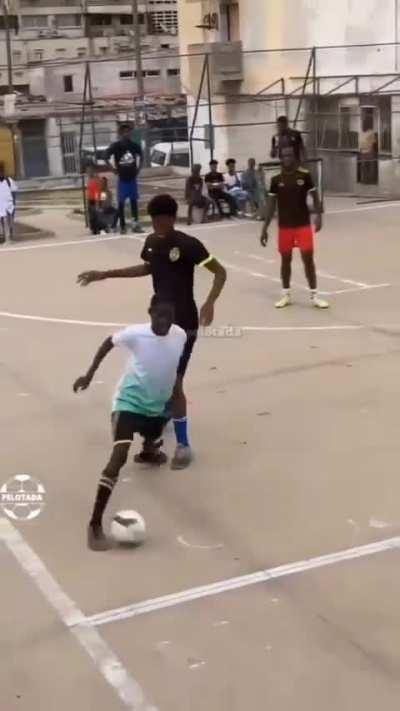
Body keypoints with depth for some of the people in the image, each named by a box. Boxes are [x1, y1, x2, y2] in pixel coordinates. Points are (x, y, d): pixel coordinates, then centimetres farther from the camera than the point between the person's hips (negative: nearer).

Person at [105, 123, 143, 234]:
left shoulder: (135, 146, 1)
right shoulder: (115, 146, -10)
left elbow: (141, 157, 17)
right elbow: (106, 158, -10)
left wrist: (138, 169, 7)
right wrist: (114, 170, -12)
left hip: (132, 177, 3)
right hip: (122, 178, -3)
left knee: (134, 200, 7)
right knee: (121, 202, 0)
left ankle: (136, 224, 11)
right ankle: (123, 226, 6)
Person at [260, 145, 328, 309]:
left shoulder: (305, 175, -4)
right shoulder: (276, 180, 0)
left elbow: (315, 196, 2)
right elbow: (271, 204, 4)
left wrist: (318, 215, -12)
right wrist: (265, 228, 2)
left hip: (303, 224, -1)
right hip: (284, 226, 2)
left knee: (308, 259, -3)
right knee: (285, 259, 9)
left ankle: (314, 296, 5)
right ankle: (286, 295, 22)